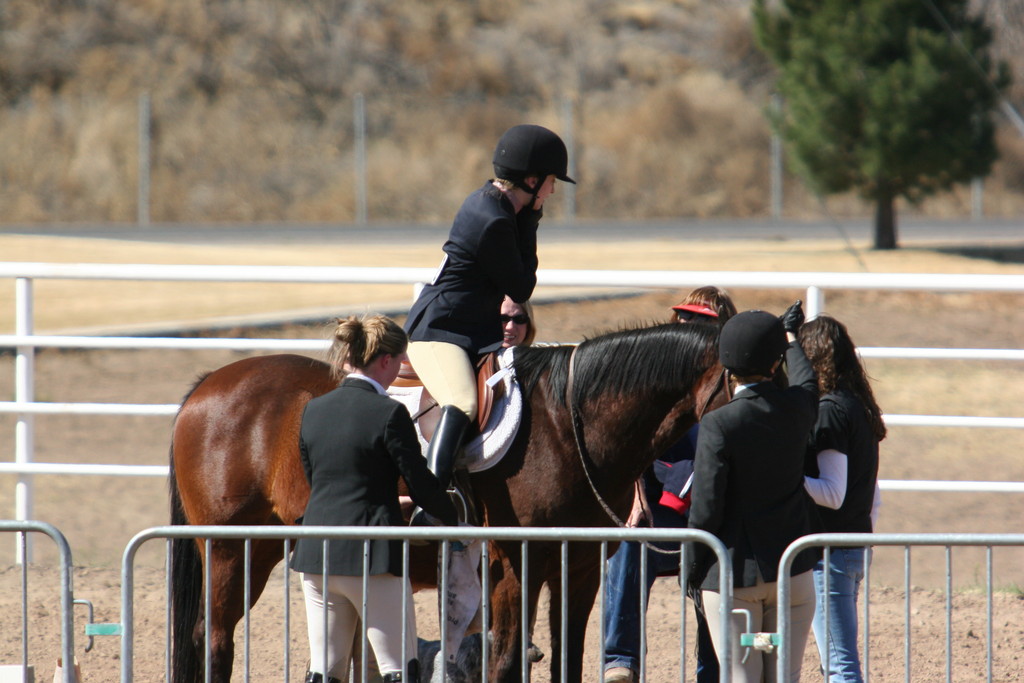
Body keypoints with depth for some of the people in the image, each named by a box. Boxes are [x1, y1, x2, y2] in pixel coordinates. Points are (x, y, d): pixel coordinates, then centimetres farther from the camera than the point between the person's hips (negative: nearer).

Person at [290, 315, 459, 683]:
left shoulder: (314, 410, 7)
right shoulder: (389, 414, -12)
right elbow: (421, 486, -8)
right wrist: (456, 519, 11)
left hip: (315, 554, 6)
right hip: (371, 554, -6)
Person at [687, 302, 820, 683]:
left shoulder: (719, 425, -16)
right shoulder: (797, 409, -2)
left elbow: (706, 509, -13)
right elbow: (808, 383, 26)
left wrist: (692, 573, 1)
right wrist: (790, 337, 47)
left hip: (733, 573, -4)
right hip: (792, 568, 4)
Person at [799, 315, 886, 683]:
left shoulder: (829, 411, -15)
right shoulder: (860, 408, 13)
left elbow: (832, 495, -19)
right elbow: (872, 495, 19)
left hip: (829, 551, -9)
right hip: (858, 545, 9)